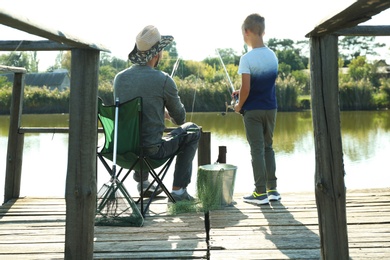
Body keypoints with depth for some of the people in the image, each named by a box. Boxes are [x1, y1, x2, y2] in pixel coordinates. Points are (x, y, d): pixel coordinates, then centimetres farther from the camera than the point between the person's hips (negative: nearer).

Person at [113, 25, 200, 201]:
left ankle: (142, 182, 41)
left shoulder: (120, 78, 2)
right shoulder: (163, 80, -13)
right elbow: (180, 118, 0)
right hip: (151, 150, -6)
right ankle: (178, 190, 16)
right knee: (192, 131, 16)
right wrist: (168, 113, 25)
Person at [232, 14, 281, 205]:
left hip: (253, 110, -5)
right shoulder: (272, 55, 5)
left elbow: (246, 88, -18)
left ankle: (260, 193, 6)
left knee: (257, 150, 1)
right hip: (270, 108, 6)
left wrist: (239, 105, -1)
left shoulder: (247, 58, -15)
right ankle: (272, 189, 18)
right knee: (268, 147, 15)